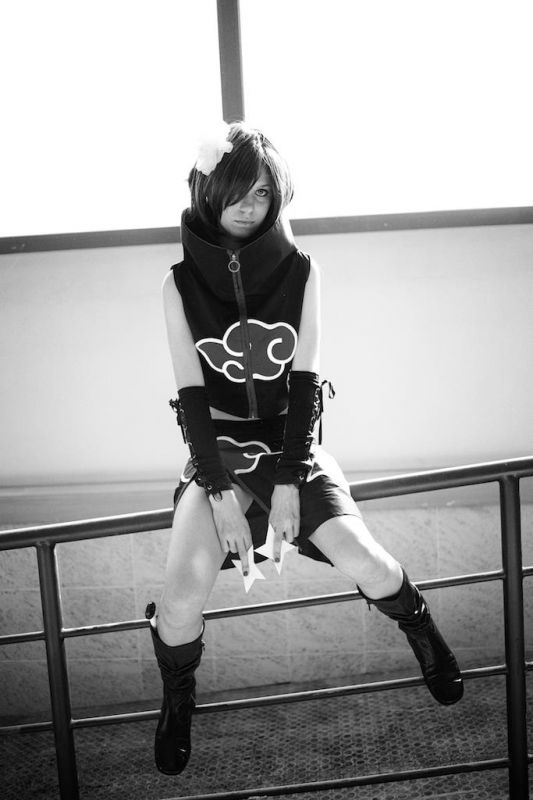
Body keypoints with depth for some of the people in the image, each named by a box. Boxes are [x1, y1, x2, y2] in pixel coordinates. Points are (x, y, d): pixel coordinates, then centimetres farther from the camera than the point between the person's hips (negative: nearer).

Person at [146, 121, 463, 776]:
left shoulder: (299, 270, -3)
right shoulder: (181, 280, -4)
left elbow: (303, 381, -7)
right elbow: (192, 392, -8)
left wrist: (287, 483, -15)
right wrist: (222, 494, -15)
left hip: (289, 439, 1)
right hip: (218, 446, 0)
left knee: (362, 560, -19)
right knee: (185, 586, -22)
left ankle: (421, 631, 16)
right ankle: (176, 701, 9)